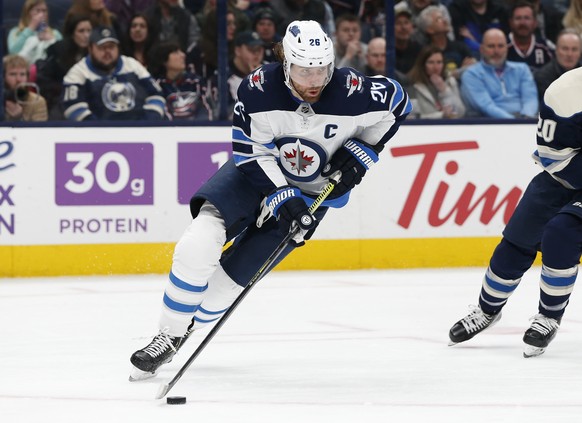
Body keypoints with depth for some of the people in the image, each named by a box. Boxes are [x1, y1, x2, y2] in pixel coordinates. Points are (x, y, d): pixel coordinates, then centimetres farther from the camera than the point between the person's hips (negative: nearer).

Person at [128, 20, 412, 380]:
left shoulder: (352, 92, -25)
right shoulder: (258, 89, -24)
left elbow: (397, 101, -6)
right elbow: (250, 152, -16)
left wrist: (362, 152, -12)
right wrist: (282, 196, -26)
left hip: (312, 192, 0)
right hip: (258, 172, 0)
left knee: (231, 275, -6)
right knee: (200, 244, -22)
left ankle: (178, 336, 18)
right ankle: (167, 335, -6)